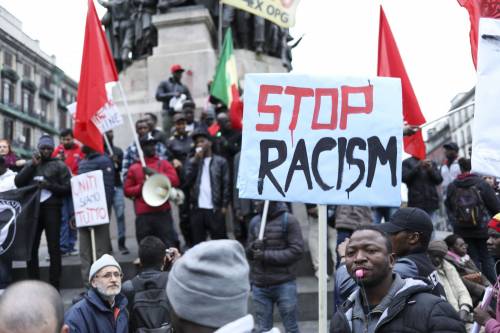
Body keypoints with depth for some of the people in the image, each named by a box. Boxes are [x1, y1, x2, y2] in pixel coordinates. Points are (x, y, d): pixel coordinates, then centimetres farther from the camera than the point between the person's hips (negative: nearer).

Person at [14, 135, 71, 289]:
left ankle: (54, 286, 0)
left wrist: (49, 186, -14)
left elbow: (67, 189, -2)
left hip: (52, 209, -3)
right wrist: (32, 165, -3)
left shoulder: (59, 165, 6)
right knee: (30, 247, 4)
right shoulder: (31, 164, 16)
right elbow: (18, 182, 2)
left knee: (54, 248, -3)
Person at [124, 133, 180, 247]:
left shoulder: (164, 164, 10)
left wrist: (155, 173, -12)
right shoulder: (134, 168, 11)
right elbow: (127, 191, 11)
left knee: (169, 246, -2)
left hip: (163, 212, -1)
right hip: (143, 215, 1)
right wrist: (141, 186, -8)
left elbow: (175, 180, -5)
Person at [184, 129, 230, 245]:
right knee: (198, 243, 7)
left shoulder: (220, 161, 5)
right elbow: (187, 181, -2)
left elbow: (226, 185, 1)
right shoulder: (192, 161, 13)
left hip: (215, 209, -3)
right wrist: (196, 160, -4)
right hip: (197, 209, 3)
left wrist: (224, 206, -7)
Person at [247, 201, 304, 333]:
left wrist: (266, 255, -15)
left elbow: (297, 251, -12)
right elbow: (249, 254, 13)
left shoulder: (289, 220, -5)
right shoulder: (254, 222, 8)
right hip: (259, 285, 4)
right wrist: (253, 247, -11)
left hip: (284, 284, -4)